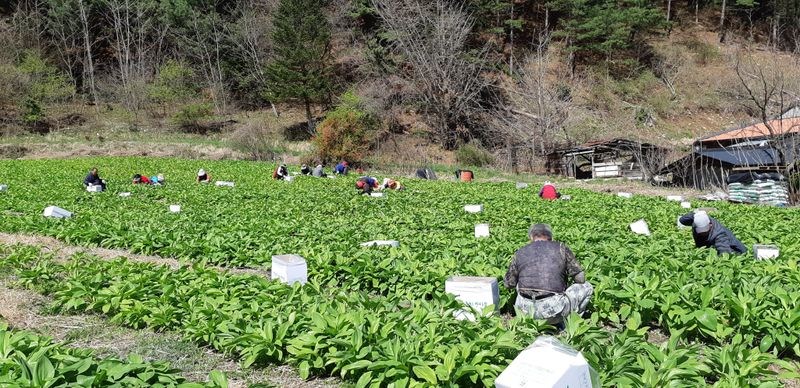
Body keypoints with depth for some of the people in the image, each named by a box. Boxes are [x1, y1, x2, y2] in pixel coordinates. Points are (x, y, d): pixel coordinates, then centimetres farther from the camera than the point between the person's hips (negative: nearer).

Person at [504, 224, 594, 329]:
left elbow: (509, 284, 18)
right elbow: (580, 278, 5)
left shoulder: (520, 252, 11)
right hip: (552, 310, -3)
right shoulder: (560, 248, 6)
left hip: (525, 310, 4)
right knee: (586, 287, 19)